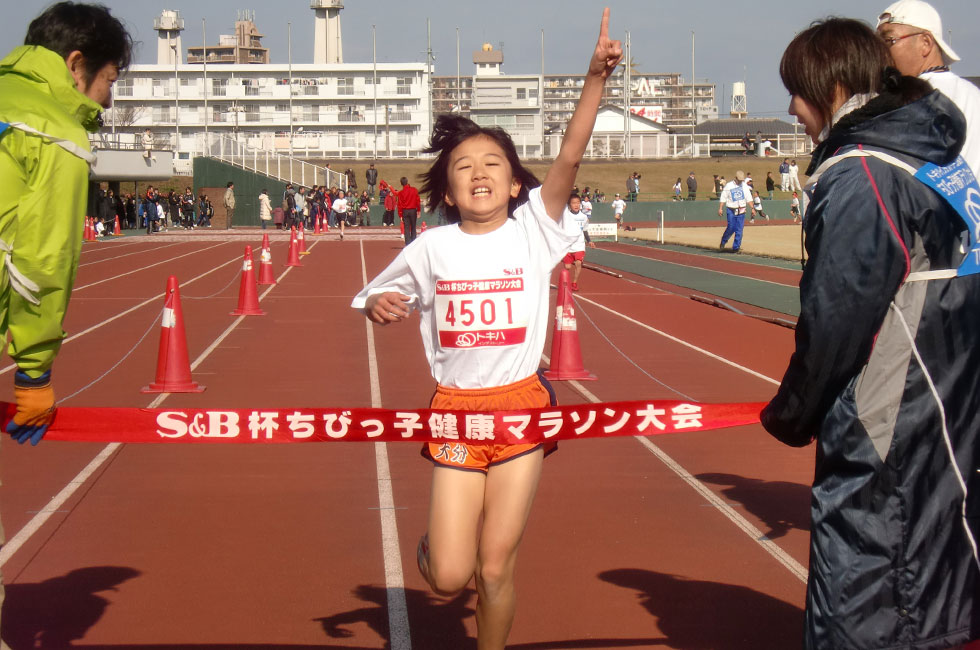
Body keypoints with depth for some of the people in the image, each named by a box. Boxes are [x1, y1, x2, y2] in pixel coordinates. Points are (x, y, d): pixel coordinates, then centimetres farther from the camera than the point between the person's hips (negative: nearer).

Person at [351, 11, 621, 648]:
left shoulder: (532, 230, -4)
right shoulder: (432, 247, 0)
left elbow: (569, 157, -16)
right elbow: (376, 296, 13)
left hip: (521, 405, -1)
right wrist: (377, 305, -11)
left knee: (496, 569, 4)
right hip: (456, 409, 1)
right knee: (449, 575, -2)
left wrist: (596, 78, -27)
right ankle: (435, 541, 34)